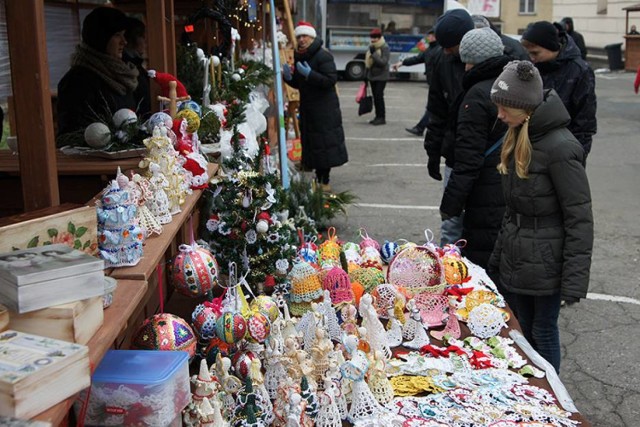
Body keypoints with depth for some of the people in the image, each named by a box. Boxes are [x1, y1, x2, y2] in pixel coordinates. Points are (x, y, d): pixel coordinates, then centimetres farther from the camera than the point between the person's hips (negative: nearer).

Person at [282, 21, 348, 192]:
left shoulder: (323, 56, -12)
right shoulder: (299, 57, 12)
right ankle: (318, 178, 19)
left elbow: (331, 80, -21)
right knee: (311, 144, 9)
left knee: (325, 144, -4)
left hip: (325, 109, -7)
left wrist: (310, 74, -27)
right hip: (307, 107, 7)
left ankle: (325, 180, 4)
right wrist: (289, 77, -2)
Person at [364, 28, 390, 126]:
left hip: (381, 76, -7)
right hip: (372, 76, 7)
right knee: (375, 96, 9)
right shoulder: (371, 47, 10)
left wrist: (374, 54, -25)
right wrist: (366, 74, 17)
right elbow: (367, 61, 18)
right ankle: (378, 116, 17)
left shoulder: (385, 48, -12)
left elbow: (383, 62, -22)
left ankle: (382, 118, -5)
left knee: (379, 96, -10)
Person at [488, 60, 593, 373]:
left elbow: (579, 219, -19)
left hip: (545, 265, -8)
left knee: (543, 333, 8)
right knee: (520, 333, 16)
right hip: (516, 261, 8)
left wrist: (574, 280, -19)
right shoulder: (518, 138, 7)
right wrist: (499, 255, 16)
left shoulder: (560, 147, -20)